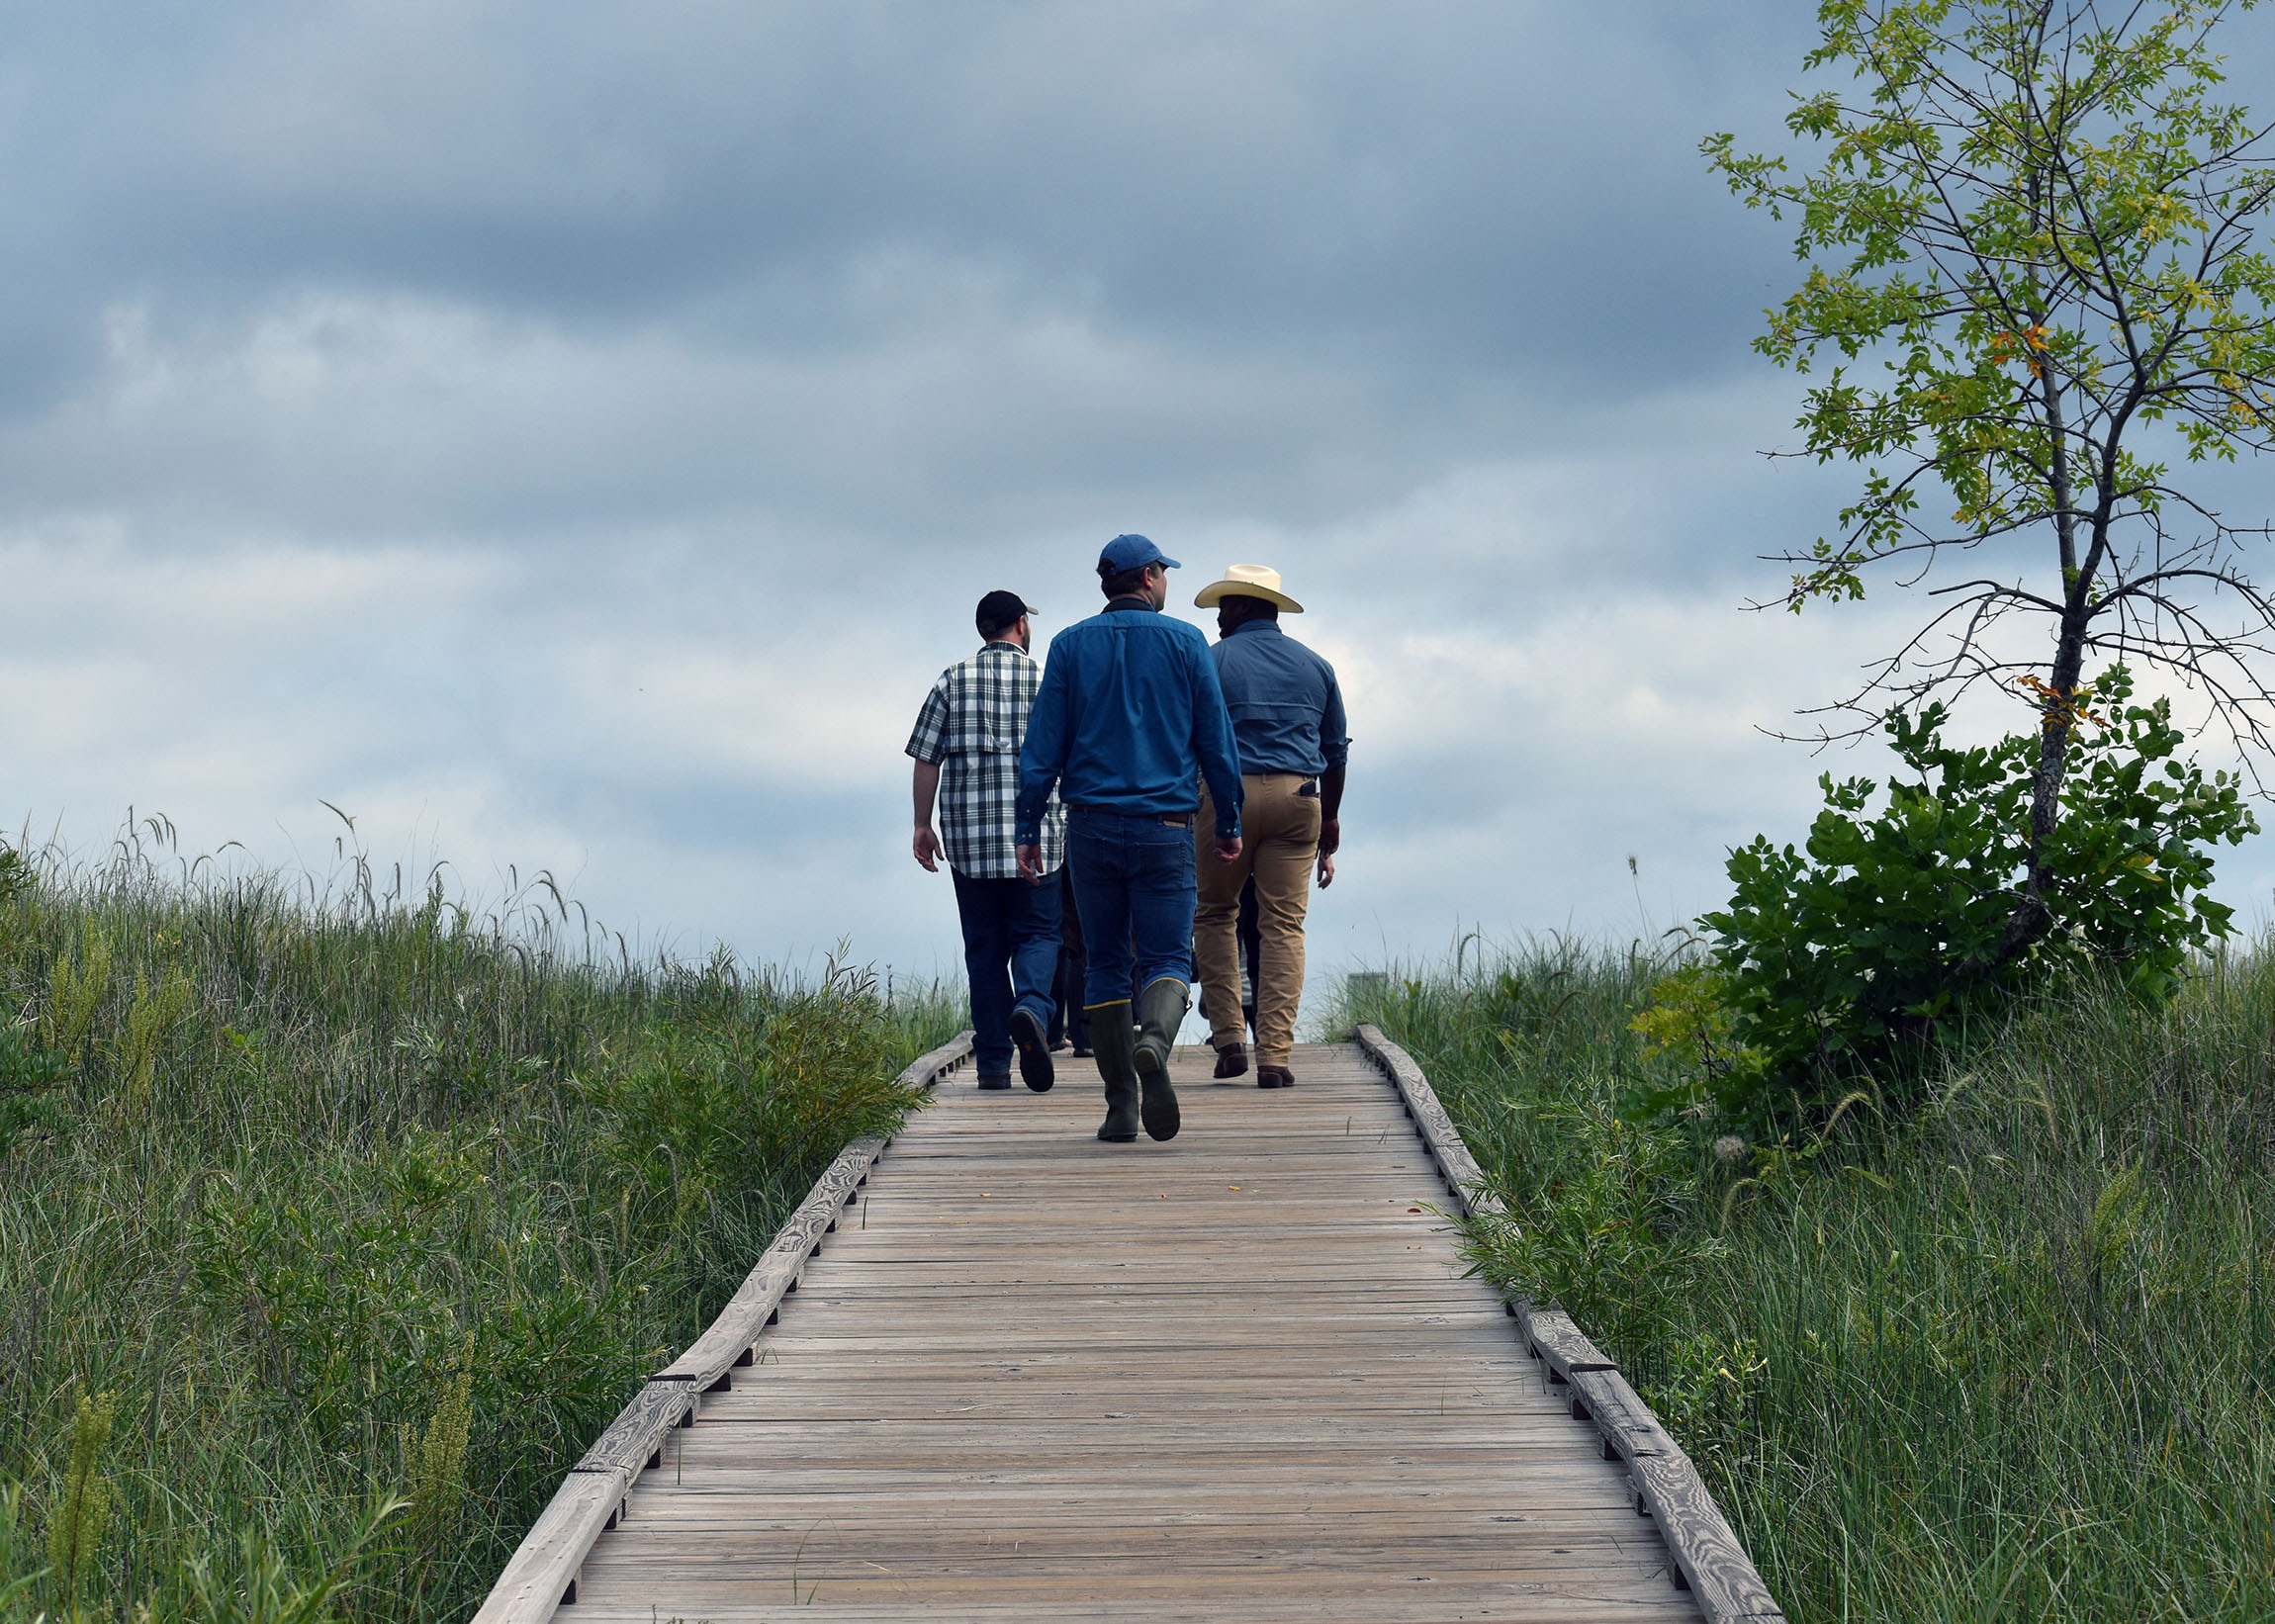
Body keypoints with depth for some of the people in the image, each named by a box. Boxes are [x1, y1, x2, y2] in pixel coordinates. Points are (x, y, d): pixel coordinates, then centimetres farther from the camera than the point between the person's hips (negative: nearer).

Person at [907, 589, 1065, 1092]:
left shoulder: (952, 682, 5)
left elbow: (927, 758, 2)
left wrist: (923, 825, 9)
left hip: (969, 834, 1)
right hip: (1037, 831, -1)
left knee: (984, 945, 8)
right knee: (1037, 933, 5)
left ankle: (992, 1061, 6)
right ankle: (1031, 1008, -25)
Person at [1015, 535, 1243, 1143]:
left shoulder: (1071, 646, 4)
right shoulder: (1185, 643, 1)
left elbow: (1042, 749, 2)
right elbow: (1216, 741, 2)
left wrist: (1028, 829, 6)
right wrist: (1227, 823, 11)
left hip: (1092, 825, 2)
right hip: (1165, 825, -2)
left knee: (1106, 964, 9)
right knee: (1166, 959, 0)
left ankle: (1121, 1107, 6)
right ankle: (1154, 1041, -32)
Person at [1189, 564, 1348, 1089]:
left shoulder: (1213, 661, 1)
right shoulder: (1314, 666, 13)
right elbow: (1336, 751, 16)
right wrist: (1330, 822, 23)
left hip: (1228, 795, -2)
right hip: (1297, 798, 2)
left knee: (1215, 914, 13)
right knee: (1283, 924, 1)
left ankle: (1228, 1035, 4)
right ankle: (1276, 1055, -6)